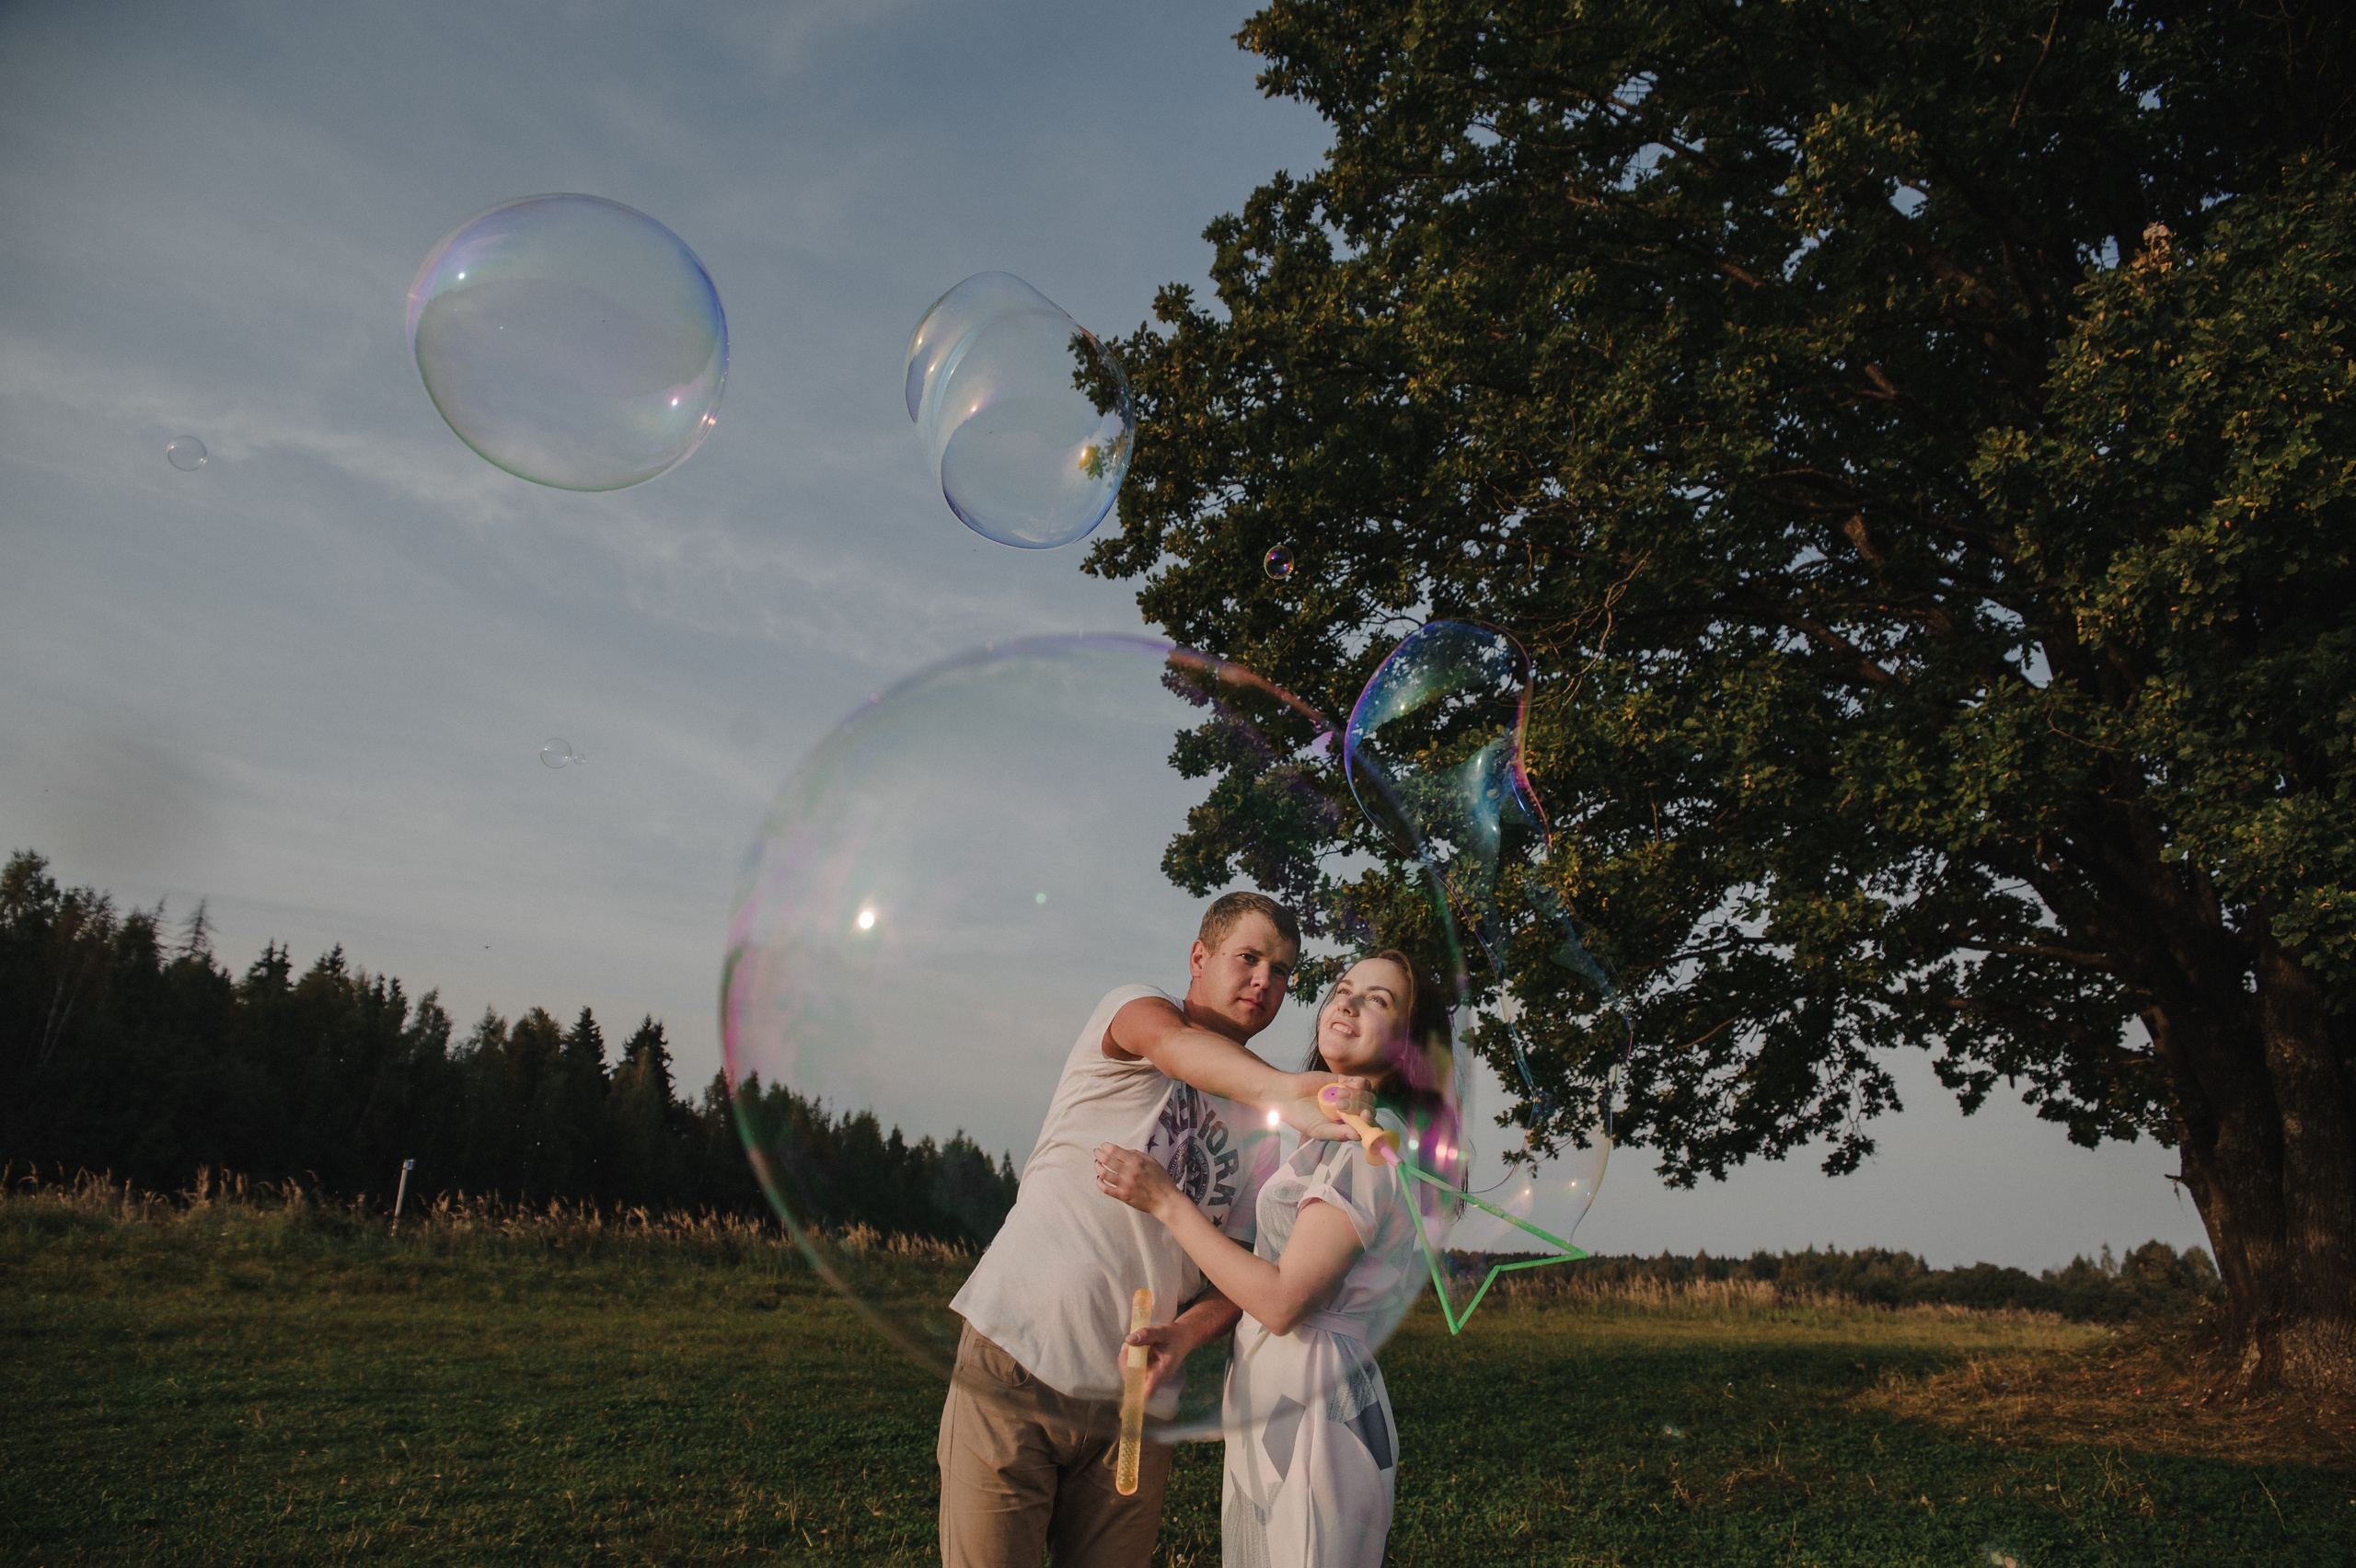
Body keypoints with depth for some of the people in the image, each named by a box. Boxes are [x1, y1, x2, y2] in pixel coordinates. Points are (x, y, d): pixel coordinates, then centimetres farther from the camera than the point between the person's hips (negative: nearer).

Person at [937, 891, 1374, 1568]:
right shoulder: (1131, 1006, -2)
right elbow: (1172, 1044, -27)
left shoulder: (1262, 1127, 12)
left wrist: (1179, 1336, -13)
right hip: (1017, 1365, -4)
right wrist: (1284, 1088, -48)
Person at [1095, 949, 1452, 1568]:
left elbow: (1282, 1301, -20)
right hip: (1273, 1406, 9)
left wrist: (1165, 1201, -16)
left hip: (1310, 1412, -9)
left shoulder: (1374, 1138, -16)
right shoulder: (1339, 1134, 14)